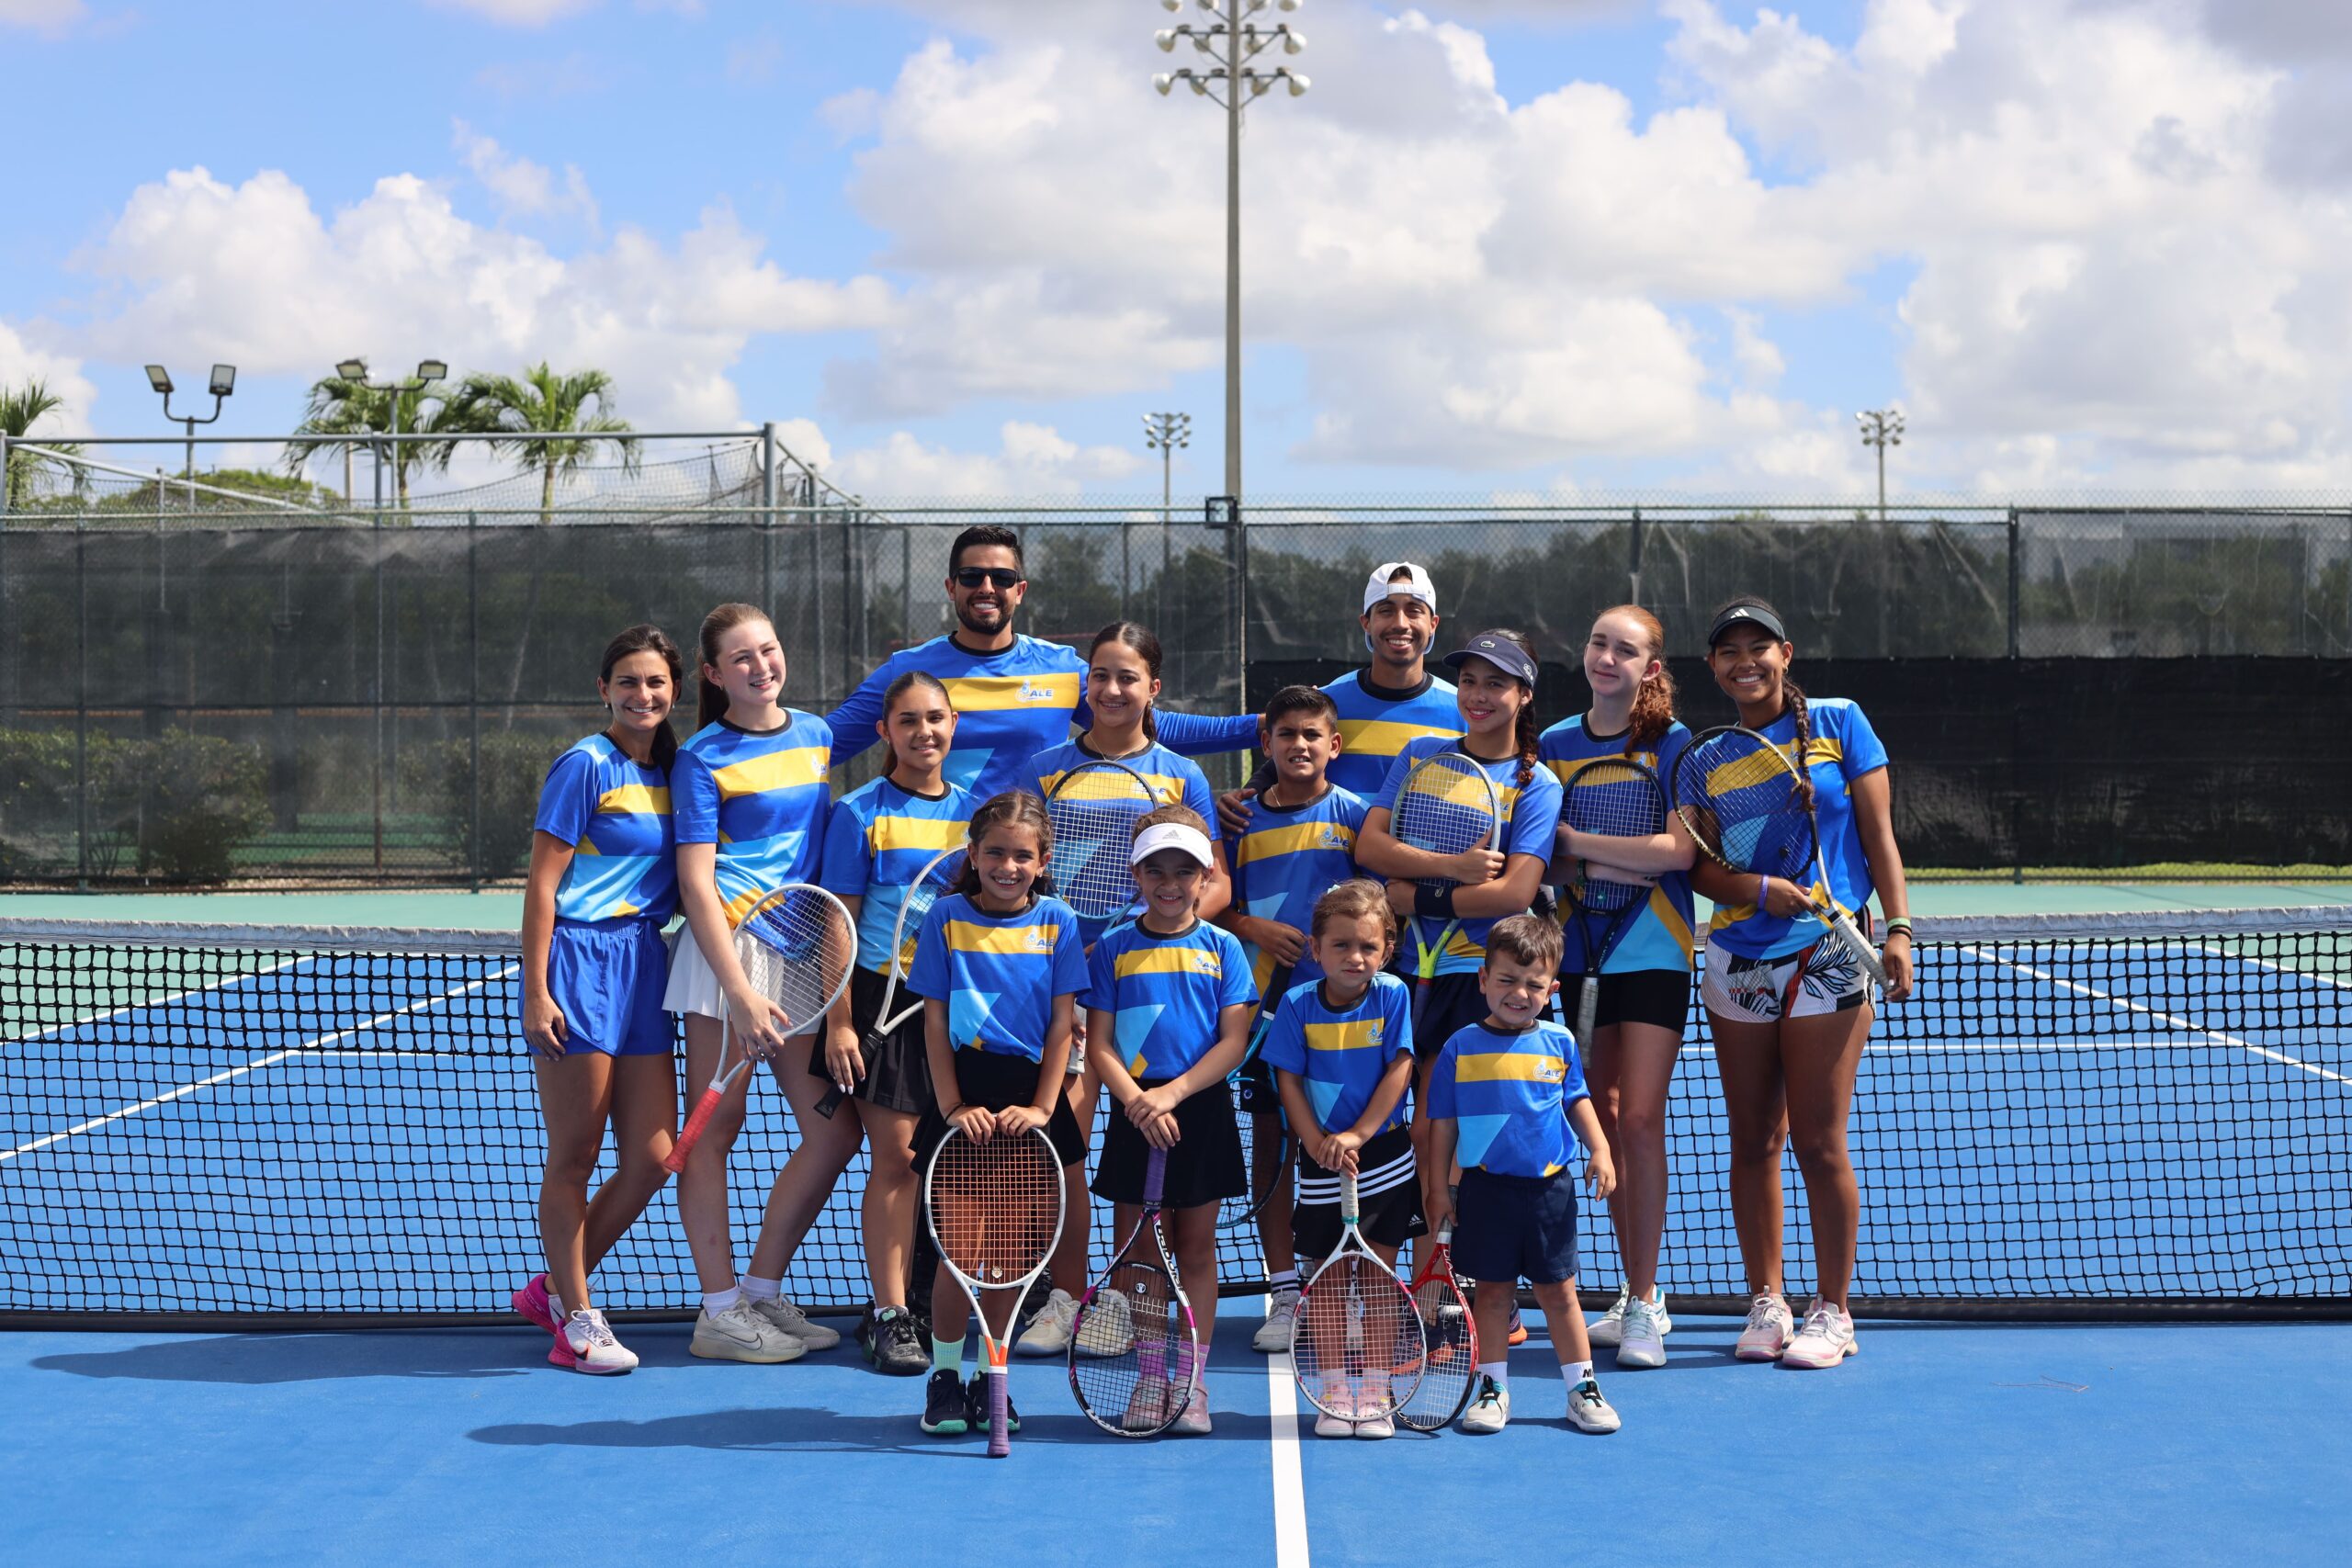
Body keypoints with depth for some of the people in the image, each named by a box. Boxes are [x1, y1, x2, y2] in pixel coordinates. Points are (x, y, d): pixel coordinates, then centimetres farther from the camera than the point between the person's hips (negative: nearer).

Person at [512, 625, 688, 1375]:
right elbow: (542, 883, -10)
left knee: (652, 1158, 5)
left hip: (643, 961, 7)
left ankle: (553, 1289, 22)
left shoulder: (672, 770, 12)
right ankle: (575, 1322, 11)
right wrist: (536, 990, -15)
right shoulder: (586, 765, -7)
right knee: (574, 1158, 1)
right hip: (578, 960, -7)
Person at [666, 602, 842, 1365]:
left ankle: (762, 1293, 17)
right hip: (732, 947, -6)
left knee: (835, 1130, 5)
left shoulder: (815, 733, 13)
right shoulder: (703, 759, -5)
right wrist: (741, 993, -18)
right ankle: (720, 1312, 5)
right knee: (715, 1130, -2)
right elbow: (696, 882, -10)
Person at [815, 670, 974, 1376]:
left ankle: (921, 1300, 15)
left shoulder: (971, 811, 10)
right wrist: (840, 1021, -9)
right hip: (883, 997, -4)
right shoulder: (860, 813, -2)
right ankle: (889, 1315, -1)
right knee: (894, 1155, -5)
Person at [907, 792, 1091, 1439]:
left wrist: (1042, 1106, -7)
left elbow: (1062, 1024, 2)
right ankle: (944, 1375, 12)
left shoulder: (1057, 923, 3)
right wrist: (951, 1105, -7)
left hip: (1029, 1098, 1)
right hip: (966, 1096, -1)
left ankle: (990, 1376, 17)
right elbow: (935, 1021, 1)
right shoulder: (946, 918, 2)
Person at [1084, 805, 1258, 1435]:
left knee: (1197, 1247, 5)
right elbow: (1099, 1044, 0)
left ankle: (1193, 1384, 9)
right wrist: (1137, 1101, -17)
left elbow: (1233, 1041, -3)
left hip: (1202, 1112, 0)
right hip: (1134, 1115, 0)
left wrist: (1174, 1092, -15)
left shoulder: (1222, 947, 3)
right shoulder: (1113, 948, 3)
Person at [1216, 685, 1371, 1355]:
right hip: (1266, 997, 2)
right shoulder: (1244, 819, 8)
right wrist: (1254, 928, -6)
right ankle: (1283, 1292, 12)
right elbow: (1218, 905, 12)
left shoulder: (1354, 813, 1)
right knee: (1269, 1138, 4)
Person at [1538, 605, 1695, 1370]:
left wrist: (1578, 841, -15)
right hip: (1581, 952, 4)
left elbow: (1679, 849, -15)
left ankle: (1646, 1304, -5)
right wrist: (1600, 868, -12)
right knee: (1605, 1119, 6)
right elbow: (1544, 854, 8)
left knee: (1640, 1117, -10)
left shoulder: (1671, 744, -5)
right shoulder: (1554, 744, 7)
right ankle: (1634, 1290, 16)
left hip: (1653, 953, -4)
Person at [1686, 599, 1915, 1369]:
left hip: (1827, 959, -3)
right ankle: (1766, 1303, 16)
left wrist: (1897, 929, -8)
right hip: (1737, 960, 3)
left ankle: (1833, 1313, 6)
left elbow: (1878, 833, 1)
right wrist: (1756, 888, -15)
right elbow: (1697, 866, 4)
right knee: (1753, 1143, 6)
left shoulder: (1838, 722, 3)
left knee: (1819, 1144, -4)